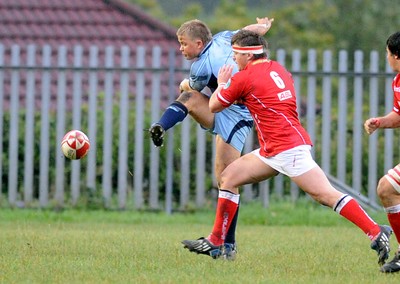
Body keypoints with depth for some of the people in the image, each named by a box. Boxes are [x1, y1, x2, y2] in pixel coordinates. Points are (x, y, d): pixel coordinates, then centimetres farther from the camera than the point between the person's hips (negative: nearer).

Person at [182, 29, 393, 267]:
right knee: (228, 177, 11)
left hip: (288, 147, -10)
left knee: (325, 194, -15)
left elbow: (214, 106, 6)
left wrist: (221, 83, 23)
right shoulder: (278, 69, 16)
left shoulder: (244, 78, -7)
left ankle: (377, 233, -19)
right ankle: (216, 242, 16)